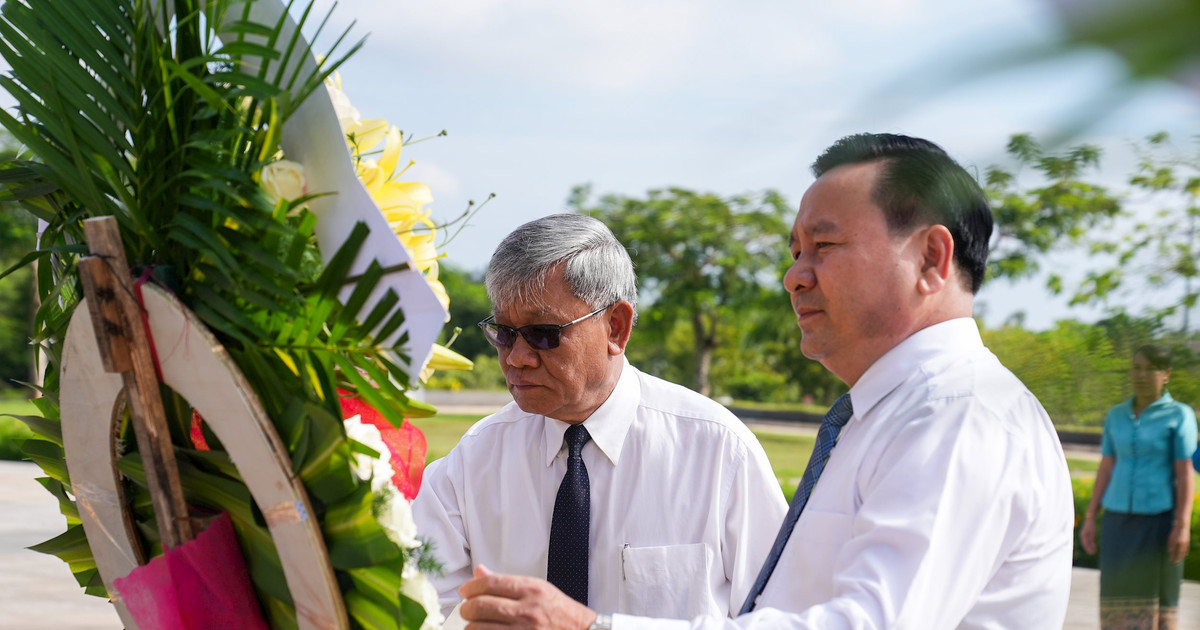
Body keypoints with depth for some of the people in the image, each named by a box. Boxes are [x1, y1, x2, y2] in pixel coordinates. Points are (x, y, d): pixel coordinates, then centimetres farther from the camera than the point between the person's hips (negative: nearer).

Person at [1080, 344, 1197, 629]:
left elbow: (1185, 474, -10)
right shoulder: (1117, 416, 9)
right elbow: (1105, 470, 11)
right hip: (1120, 521, 4)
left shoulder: (1180, 415, -5)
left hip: (1160, 520, -4)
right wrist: (1090, 519, 6)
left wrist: (1183, 526, -17)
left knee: (1157, 601, 0)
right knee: (1118, 601, 1)